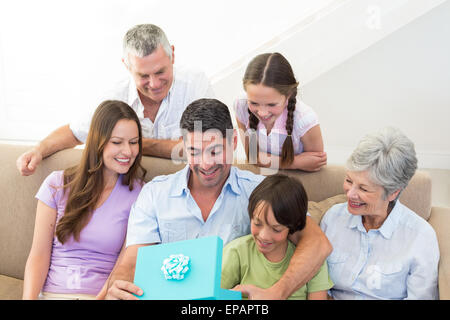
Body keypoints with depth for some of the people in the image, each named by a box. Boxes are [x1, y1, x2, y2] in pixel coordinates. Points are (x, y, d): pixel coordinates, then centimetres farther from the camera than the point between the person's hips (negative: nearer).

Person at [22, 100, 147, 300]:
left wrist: (105, 294, -19)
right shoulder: (57, 184, 6)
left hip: (104, 294, -1)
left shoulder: (139, 194, 4)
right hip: (51, 292, 1)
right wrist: (29, 297, -12)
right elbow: (38, 256, 5)